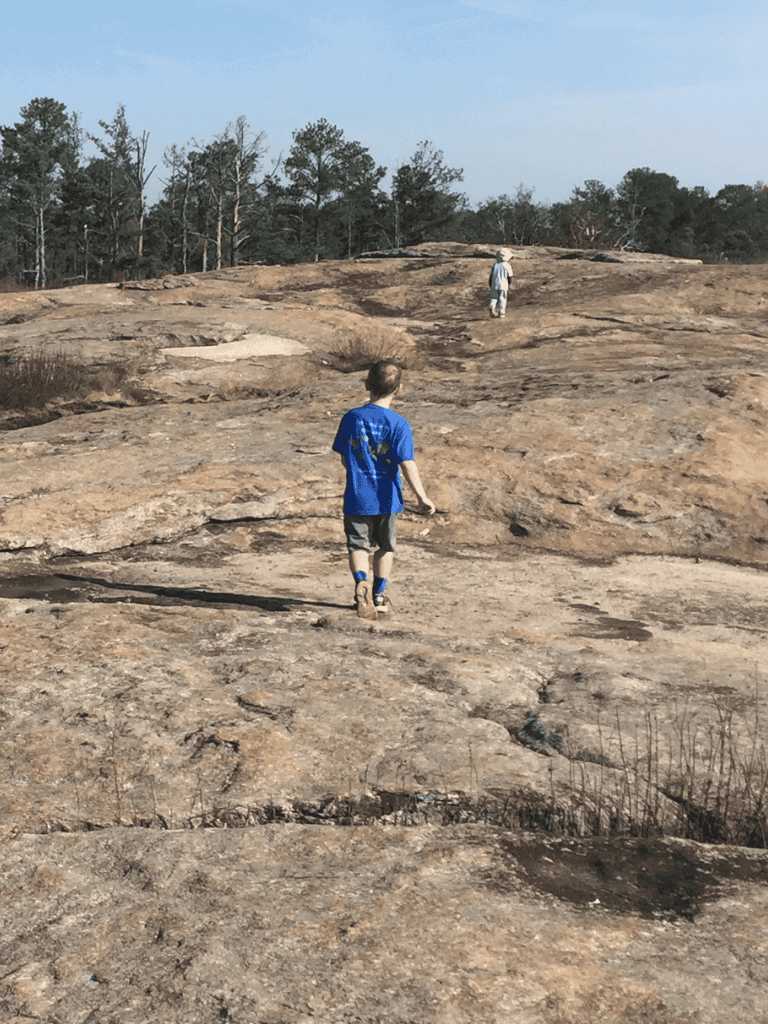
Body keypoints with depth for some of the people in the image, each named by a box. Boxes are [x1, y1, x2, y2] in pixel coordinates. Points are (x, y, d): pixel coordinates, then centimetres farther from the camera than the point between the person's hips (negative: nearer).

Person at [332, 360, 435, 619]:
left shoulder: (351, 418, -4)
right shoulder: (399, 424, -12)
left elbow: (344, 458, 5)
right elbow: (407, 464, -17)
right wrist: (422, 498, -14)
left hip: (357, 498, 1)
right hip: (387, 499, 0)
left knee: (358, 545, 6)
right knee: (385, 547, 18)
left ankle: (361, 582, -21)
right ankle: (378, 595, 25)